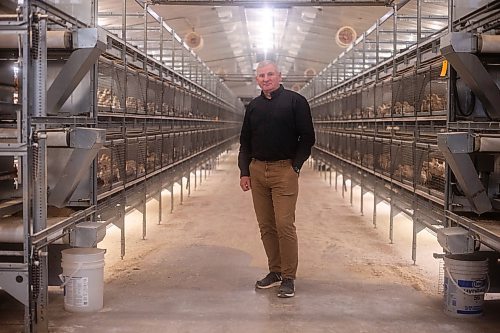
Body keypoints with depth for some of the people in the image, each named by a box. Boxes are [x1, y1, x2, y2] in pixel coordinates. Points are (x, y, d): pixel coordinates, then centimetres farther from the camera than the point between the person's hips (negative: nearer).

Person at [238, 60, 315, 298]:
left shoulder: (295, 101, 0)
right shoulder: (253, 106, 14)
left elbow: (307, 138, -2)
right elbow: (245, 142, 17)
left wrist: (295, 166, -9)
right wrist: (244, 172, 8)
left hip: (284, 171, -5)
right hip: (257, 171, 5)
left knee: (284, 225, -8)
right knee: (266, 226, 8)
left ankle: (288, 278, 1)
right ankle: (275, 271, 19)